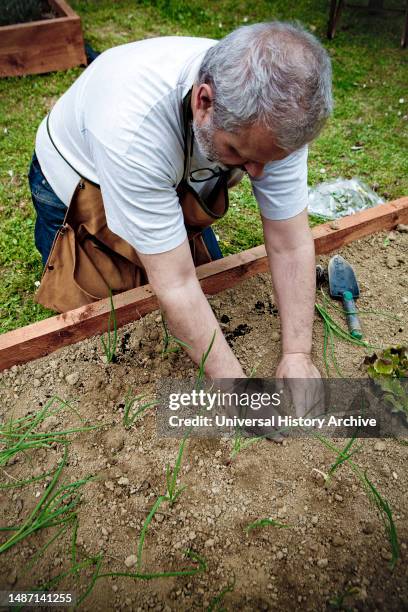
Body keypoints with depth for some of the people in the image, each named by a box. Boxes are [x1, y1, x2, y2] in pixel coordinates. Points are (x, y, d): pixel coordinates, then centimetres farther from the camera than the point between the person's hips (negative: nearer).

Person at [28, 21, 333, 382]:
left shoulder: (276, 111, -29)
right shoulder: (134, 123, -45)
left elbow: (291, 245, -24)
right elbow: (175, 285, -40)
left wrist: (297, 354, -28)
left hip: (177, 180, 4)